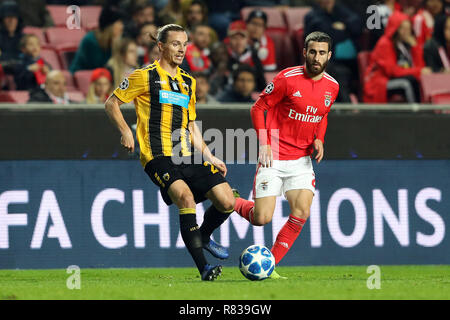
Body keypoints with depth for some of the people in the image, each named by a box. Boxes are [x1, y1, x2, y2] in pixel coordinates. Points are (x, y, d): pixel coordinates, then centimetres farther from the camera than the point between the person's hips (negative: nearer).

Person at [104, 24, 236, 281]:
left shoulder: (189, 82, 19)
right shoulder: (145, 77, 0)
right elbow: (111, 103, 6)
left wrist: (209, 157, 18)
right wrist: (125, 131, -8)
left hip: (187, 156, 6)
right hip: (158, 156, -6)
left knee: (227, 202, -6)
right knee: (186, 197, -30)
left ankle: (203, 237, 26)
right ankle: (203, 268, -28)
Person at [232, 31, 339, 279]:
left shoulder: (332, 87, 4)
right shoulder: (287, 79, -12)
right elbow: (258, 108, -4)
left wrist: (319, 139, 3)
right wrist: (264, 143, -14)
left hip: (302, 160, 4)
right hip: (274, 158, -4)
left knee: (301, 213, -14)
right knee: (262, 219, -9)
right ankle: (233, 202, 25)